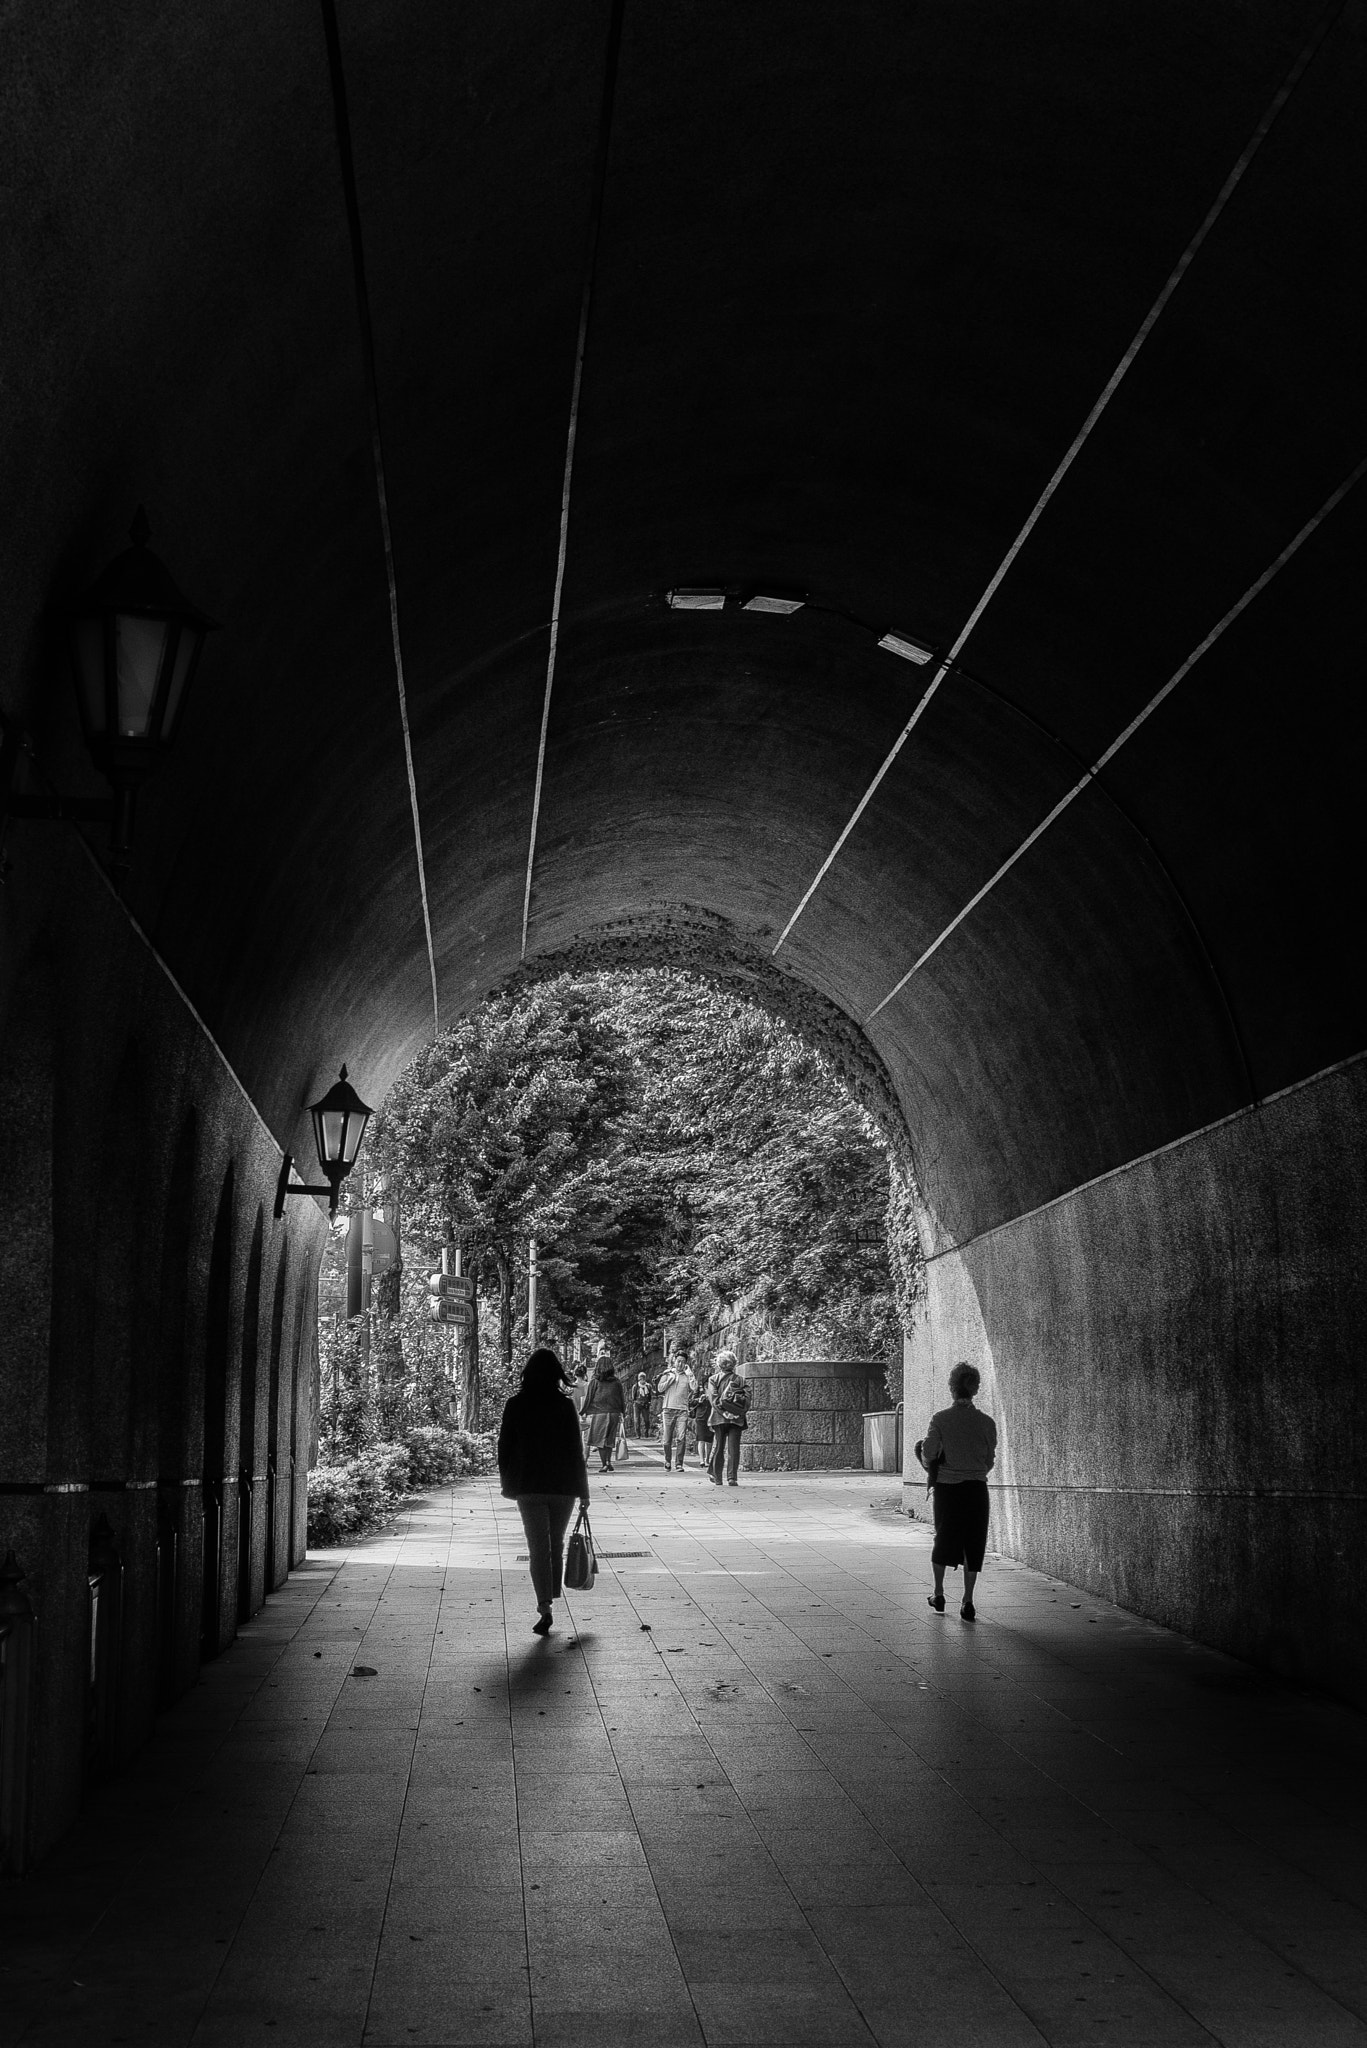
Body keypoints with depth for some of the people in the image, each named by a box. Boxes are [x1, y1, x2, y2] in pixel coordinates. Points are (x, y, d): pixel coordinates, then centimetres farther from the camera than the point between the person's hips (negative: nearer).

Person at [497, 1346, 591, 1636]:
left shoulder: (515, 1405, -3)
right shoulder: (565, 1406, -6)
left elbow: (505, 1447, 1)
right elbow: (575, 1451, -4)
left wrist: (507, 1483, 14)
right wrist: (583, 1491, 3)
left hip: (529, 1487, 0)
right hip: (563, 1486, 0)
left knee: (538, 1548, 0)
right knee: (556, 1544, 17)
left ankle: (545, 1607, -13)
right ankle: (551, 1598, 24)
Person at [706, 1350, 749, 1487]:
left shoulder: (713, 1379, 4)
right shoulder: (741, 1380, 7)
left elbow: (714, 1399, -7)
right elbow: (747, 1399, -3)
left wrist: (724, 1411, -8)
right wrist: (738, 1412, -3)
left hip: (719, 1418, 0)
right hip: (737, 1419, 0)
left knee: (718, 1448, 9)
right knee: (734, 1449, 0)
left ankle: (717, 1477, 14)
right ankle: (732, 1478, -8)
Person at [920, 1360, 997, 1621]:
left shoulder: (940, 1419, -8)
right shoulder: (986, 1422, -3)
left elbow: (928, 1455, -10)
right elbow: (990, 1461, 2)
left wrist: (933, 1471, 11)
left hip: (947, 1487, 0)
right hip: (976, 1488, 0)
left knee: (944, 1539, 17)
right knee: (973, 1545, 7)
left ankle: (938, 1594, 27)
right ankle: (967, 1603, 5)